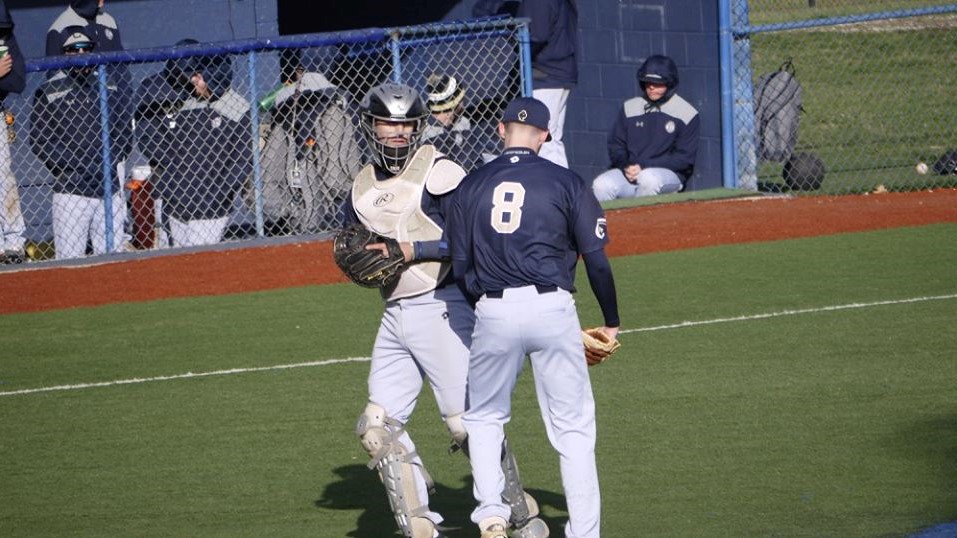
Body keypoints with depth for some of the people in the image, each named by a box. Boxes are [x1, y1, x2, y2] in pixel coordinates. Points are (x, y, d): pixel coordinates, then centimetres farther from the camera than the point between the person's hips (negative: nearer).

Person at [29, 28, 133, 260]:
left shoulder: (115, 86, 11)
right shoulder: (48, 92, 2)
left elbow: (125, 134, 12)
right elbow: (39, 141, -2)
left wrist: (108, 162, -6)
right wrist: (79, 166, -12)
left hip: (110, 188, 3)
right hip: (71, 190, -3)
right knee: (69, 259, -6)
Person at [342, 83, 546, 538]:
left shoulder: (438, 173, -7)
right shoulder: (362, 188, 14)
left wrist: (412, 250, -17)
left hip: (442, 309, -7)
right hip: (394, 316, 7)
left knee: (467, 424, -7)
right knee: (378, 427, 0)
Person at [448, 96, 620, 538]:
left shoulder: (471, 186, 7)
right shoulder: (566, 182, 1)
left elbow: (460, 267, 8)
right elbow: (596, 258, -1)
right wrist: (611, 320, 9)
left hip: (493, 313, 1)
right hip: (552, 308, -1)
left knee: (483, 417, 20)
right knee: (572, 427, 6)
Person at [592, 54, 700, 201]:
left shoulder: (686, 113, 0)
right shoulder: (630, 108, 13)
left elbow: (684, 158, -4)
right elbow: (615, 144, 15)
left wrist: (644, 166, -13)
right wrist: (625, 166, -8)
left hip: (669, 174, -4)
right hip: (629, 172, 4)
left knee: (648, 178, -38)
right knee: (601, 185, -26)